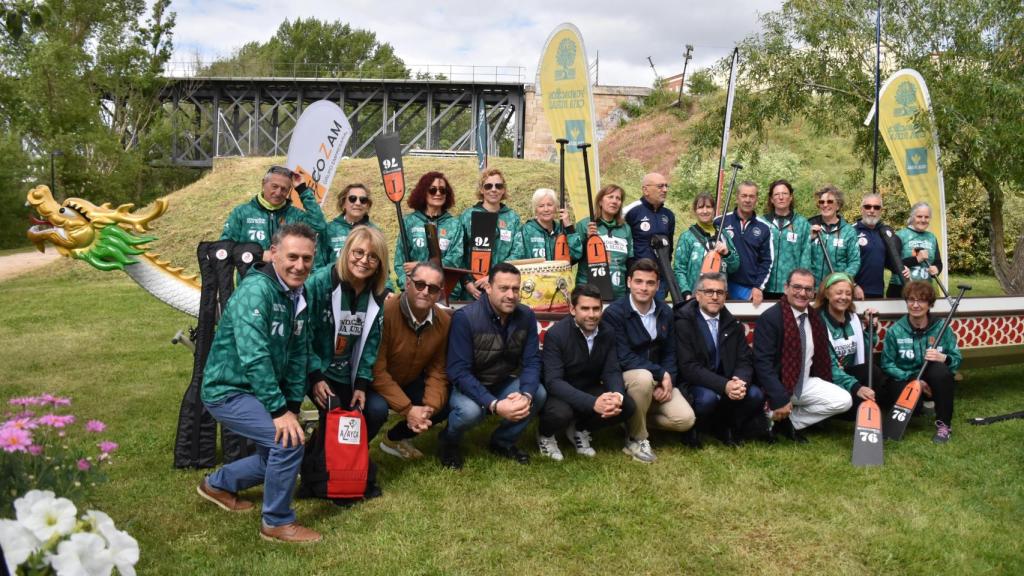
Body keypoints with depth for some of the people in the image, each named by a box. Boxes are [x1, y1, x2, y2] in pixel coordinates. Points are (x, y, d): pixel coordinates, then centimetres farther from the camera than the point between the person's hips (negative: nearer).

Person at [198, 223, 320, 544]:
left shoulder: (299, 296, 4)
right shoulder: (256, 289, -24)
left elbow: (298, 355, 7)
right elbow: (254, 356, -30)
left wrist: (293, 405, 0)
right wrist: (279, 410, -29)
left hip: (258, 391, 9)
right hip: (228, 391, -9)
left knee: (276, 458, 15)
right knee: (289, 441, -23)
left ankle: (218, 485, 38)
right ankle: (277, 522, -4)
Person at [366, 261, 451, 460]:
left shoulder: (444, 321, -11)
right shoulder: (385, 312, -29)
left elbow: (438, 371, -6)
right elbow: (376, 370, -28)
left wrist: (430, 407, -23)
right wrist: (407, 409, -30)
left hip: (409, 382, 6)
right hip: (374, 383, -6)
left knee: (447, 404, -9)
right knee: (377, 408, -35)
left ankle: (395, 438, 16)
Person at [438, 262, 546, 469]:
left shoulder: (526, 316, -11)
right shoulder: (465, 318, -25)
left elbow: (531, 361, -12)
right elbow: (458, 372, -29)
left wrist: (526, 395, -34)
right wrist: (494, 405, -40)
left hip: (504, 383, 5)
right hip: (466, 385, -5)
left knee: (539, 393, -20)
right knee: (470, 411, -36)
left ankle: (504, 441, 6)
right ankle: (449, 442, 2)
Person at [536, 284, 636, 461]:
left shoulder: (607, 334, -6)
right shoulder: (556, 334, -23)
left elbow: (612, 371, -8)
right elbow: (553, 381, -30)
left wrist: (618, 395, -34)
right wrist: (592, 403, -42)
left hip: (589, 390, 5)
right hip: (558, 393, -5)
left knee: (627, 405, -17)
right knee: (561, 413, -38)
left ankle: (580, 428, 9)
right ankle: (545, 433, 1)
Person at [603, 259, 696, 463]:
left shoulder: (665, 312, 2)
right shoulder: (614, 312, -17)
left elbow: (670, 353, 6)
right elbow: (624, 358, -22)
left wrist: (667, 380, -12)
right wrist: (661, 374, -22)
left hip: (659, 378, 5)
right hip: (626, 377, -5)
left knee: (686, 420, -16)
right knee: (644, 377, -40)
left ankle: (636, 419, 11)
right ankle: (636, 439, -17)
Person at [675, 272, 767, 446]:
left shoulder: (733, 324, 8)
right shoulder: (684, 322, -10)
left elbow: (744, 360, 2)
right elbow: (688, 367, -18)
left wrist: (741, 381, -22)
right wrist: (724, 385, -29)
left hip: (728, 384, 5)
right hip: (693, 385, -5)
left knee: (756, 395, -20)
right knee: (708, 398, -35)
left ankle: (725, 428, 7)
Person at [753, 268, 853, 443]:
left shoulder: (815, 319, 6)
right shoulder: (769, 318, -16)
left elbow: (819, 357, 15)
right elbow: (763, 363, -23)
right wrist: (780, 399, -28)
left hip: (806, 384, 6)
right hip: (777, 386, -6)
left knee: (844, 401, -9)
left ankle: (789, 421, -1)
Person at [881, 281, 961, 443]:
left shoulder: (942, 327, -6)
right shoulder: (895, 330, -9)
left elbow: (957, 359, -5)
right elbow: (887, 364, -9)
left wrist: (944, 358, -28)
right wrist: (913, 379, -21)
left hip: (934, 380, 1)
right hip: (907, 379, -1)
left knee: (940, 369, -35)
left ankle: (944, 424, -19)